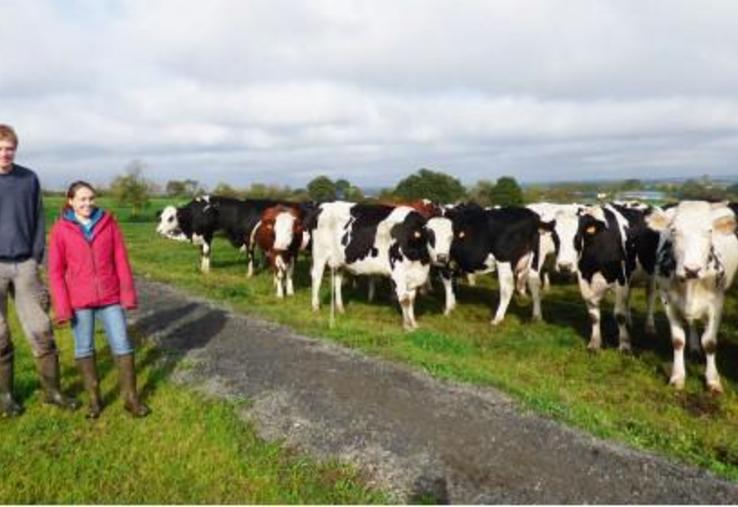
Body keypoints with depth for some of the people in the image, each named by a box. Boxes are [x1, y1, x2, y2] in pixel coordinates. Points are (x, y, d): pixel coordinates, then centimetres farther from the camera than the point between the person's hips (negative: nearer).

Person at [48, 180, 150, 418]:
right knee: (84, 349, 10)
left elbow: (121, 261, 1)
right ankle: (94, 398, 26)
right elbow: (56, 271, -2)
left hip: (110, 297, 1)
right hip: (79, 300, 0)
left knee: (122, 345, 3)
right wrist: (62, 307, -6)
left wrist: (127, 294, -1)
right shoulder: (61, 229, -3)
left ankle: (131, 397, 15)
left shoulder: (108, 223, -1)